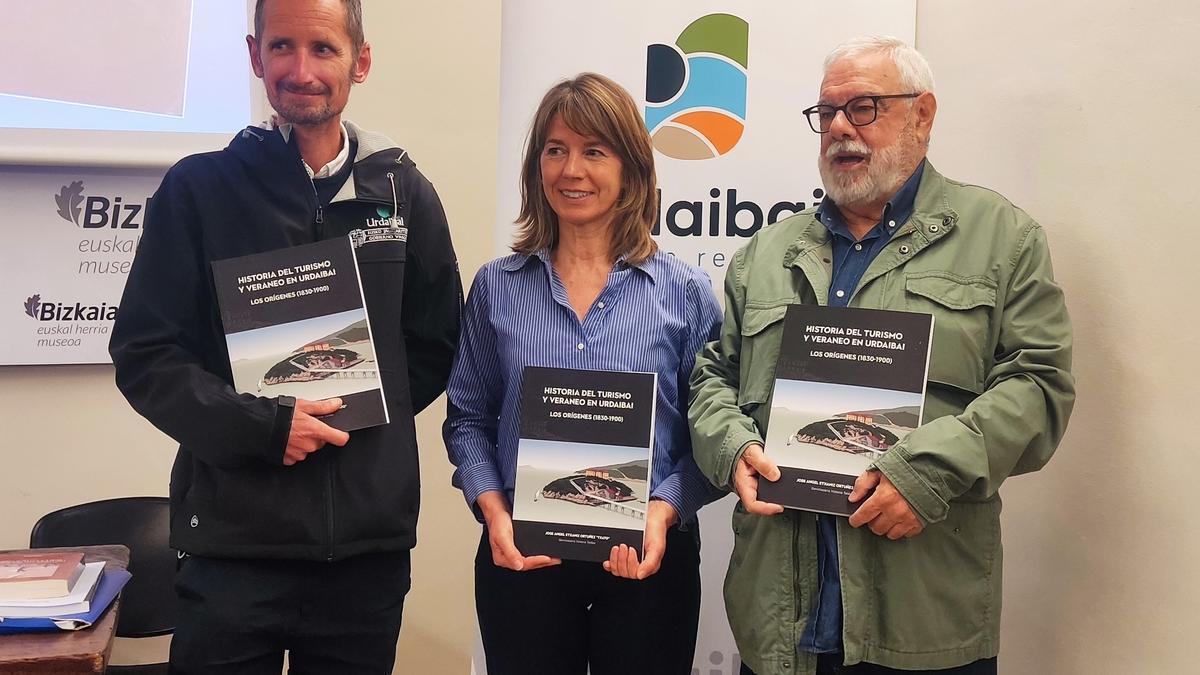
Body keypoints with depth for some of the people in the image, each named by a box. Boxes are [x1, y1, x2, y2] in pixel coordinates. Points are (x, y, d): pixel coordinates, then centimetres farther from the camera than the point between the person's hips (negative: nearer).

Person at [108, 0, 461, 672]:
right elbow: (145, 354, -3)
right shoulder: (200, 187, -1)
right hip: (234, 539, -2)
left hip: (370, 539, 2)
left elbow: (437, 346, 11)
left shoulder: (405, 193, 6)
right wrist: (262, 426, -14)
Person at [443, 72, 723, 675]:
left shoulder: (685, 292, -2)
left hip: (647, 560, -1)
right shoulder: (497, 286, 2)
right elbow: (468, 419, 6)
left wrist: (663, 509, -16)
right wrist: (493, 509, -8)